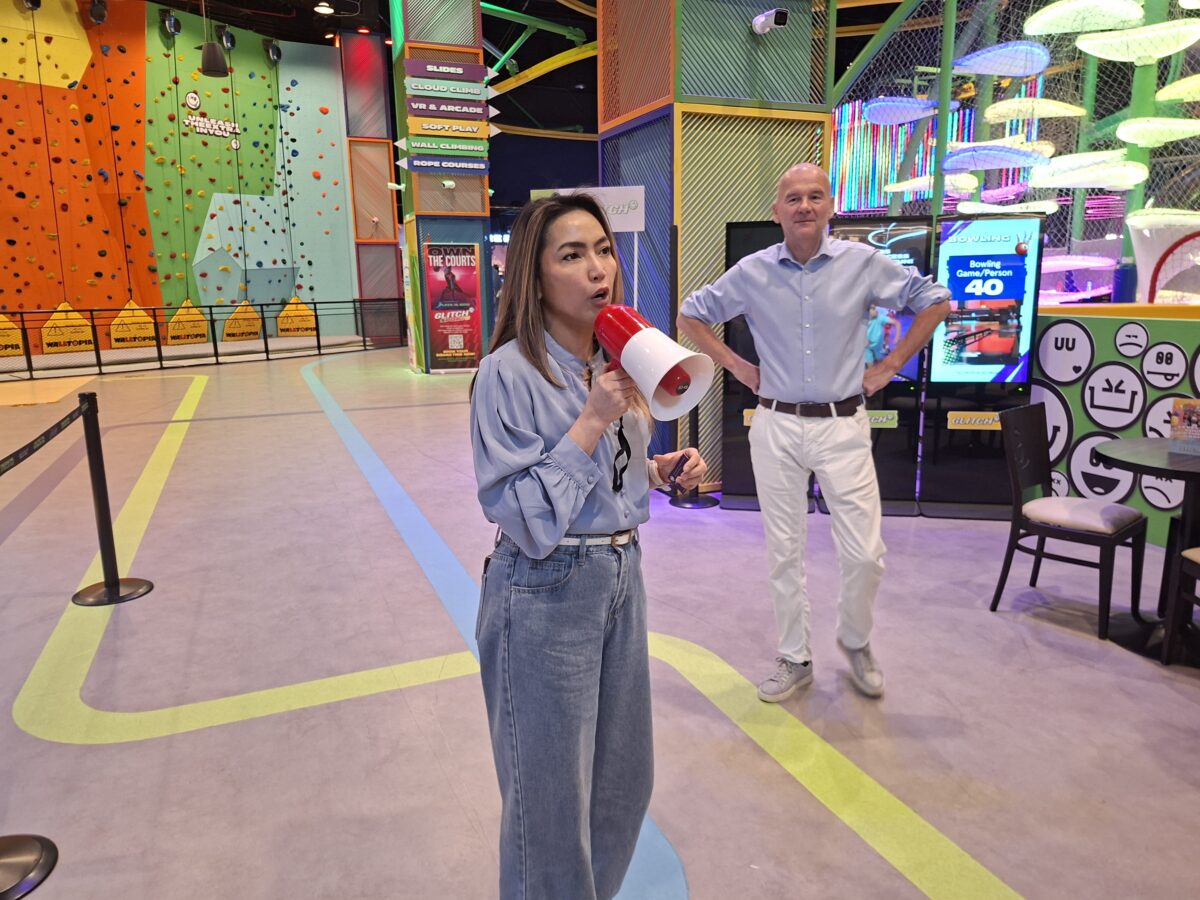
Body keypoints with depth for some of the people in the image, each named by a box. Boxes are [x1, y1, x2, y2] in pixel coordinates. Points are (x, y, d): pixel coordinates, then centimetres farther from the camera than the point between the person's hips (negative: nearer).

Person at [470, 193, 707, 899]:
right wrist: (591, 421, -24)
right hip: (546, 594, -7)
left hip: (622, 576, 7)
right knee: (552, 792, 10)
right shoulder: (511, 372, -17)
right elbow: (522, 516, -20)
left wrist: (662, 470, -1)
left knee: (625, 778, 21)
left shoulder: (614, 360, 4)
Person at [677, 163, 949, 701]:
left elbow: (934, 302, 9)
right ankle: (794, 659, 25)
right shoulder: (752, 272, 0)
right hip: (775, 427, 1)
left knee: (865, 554, 1)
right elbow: (690, 317, 12)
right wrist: (737, 367, 4)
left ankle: (856, 642, 30)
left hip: (842, 425, 0)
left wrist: (890, 366, 3)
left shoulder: (864, 263, -2)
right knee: (784, 552, 8)